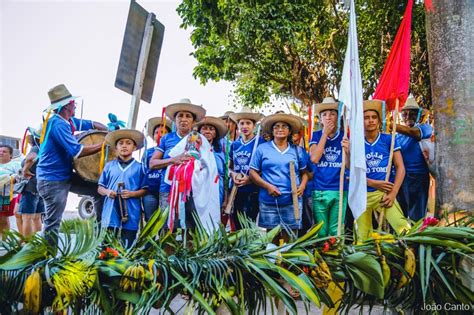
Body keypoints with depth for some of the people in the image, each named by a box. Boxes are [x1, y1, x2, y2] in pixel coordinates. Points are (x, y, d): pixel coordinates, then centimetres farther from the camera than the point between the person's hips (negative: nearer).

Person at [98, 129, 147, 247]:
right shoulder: (109, 166, 10)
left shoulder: (139, 167, 3)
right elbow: (100, 188, 14)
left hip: (130, 215, -2)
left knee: (127, 249, 4)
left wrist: (132, 194, -15)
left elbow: (145, 190, 2)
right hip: (110, 215, 2)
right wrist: (107, 192, -8)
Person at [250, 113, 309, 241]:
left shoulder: (297, 150, 11)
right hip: (268, 202, -1)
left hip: (292, 201, 1)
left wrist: (302, 186, -5)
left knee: (290, 237, 4)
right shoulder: (262, 149, 4)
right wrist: (267, 186, -11)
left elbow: (304, 172, 15)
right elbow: (253, 172, 3)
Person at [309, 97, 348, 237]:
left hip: (340, 190, 1)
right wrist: (325, 134, -8)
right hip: (319, 190, 0)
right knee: (321, 232, 7)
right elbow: (314, 159, -11)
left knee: (336, 231, 8)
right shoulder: (316, 135, 4)